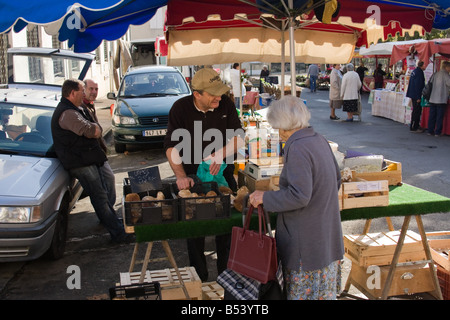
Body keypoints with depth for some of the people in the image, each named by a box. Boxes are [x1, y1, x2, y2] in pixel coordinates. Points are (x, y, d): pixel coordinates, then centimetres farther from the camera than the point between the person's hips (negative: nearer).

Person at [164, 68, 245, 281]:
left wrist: (219, 155, -21)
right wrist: (181, 176, -25)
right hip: (193, 176, -1)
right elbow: (172, 147, -12)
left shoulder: (226, 104, -6)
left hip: (223, 173, 2)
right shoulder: (181, 108, -11)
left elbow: (239, 137, -4)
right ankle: (199, 278, 24)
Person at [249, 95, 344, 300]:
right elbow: (336, 179, 18)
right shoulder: (319, 140, 7)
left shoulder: (297, 148, -21)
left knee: (304, 292, 4)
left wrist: (265, 197, -15)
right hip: (327, 237, 9)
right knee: (324, 291, 19)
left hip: (308, 241, -9)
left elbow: (299, 196, -27)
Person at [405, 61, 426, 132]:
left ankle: (415, 126, 24)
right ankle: (413, 128, 0)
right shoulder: (419, 72, -17)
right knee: (416, 111, -4)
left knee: (417, 111, 17)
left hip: (413, 94, 10)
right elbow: (418, 85, -21)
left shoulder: (414, 71, 13)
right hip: (416, 95, -10)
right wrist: (418, 97, -20)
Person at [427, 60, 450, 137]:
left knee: (432, 116, 9)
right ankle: (437, 132, 2)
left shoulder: (436, 74, 9)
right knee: (439, 116, 0)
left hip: (432, 99, 6)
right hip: (441, 99, -6)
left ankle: (430, 131, 13)